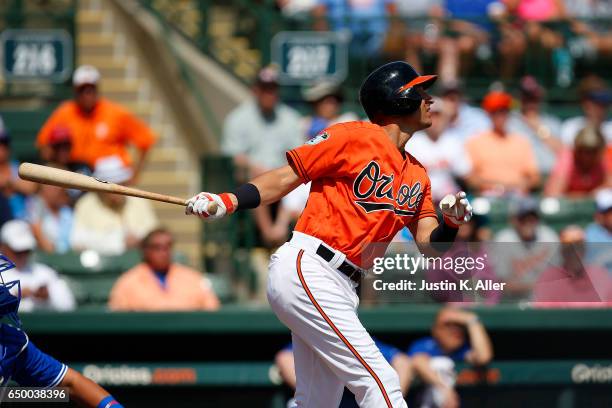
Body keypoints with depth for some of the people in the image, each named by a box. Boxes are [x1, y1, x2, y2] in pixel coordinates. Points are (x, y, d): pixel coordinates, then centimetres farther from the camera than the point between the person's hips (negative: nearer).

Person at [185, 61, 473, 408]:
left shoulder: (417, 175, 18)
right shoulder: (354, 137, -4)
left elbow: (430, 245, 14)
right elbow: (287, 177, -5)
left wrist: (451, 222, -8)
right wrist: (228, 202, -18)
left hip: (343, 287, 9)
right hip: (306, 270, -9)